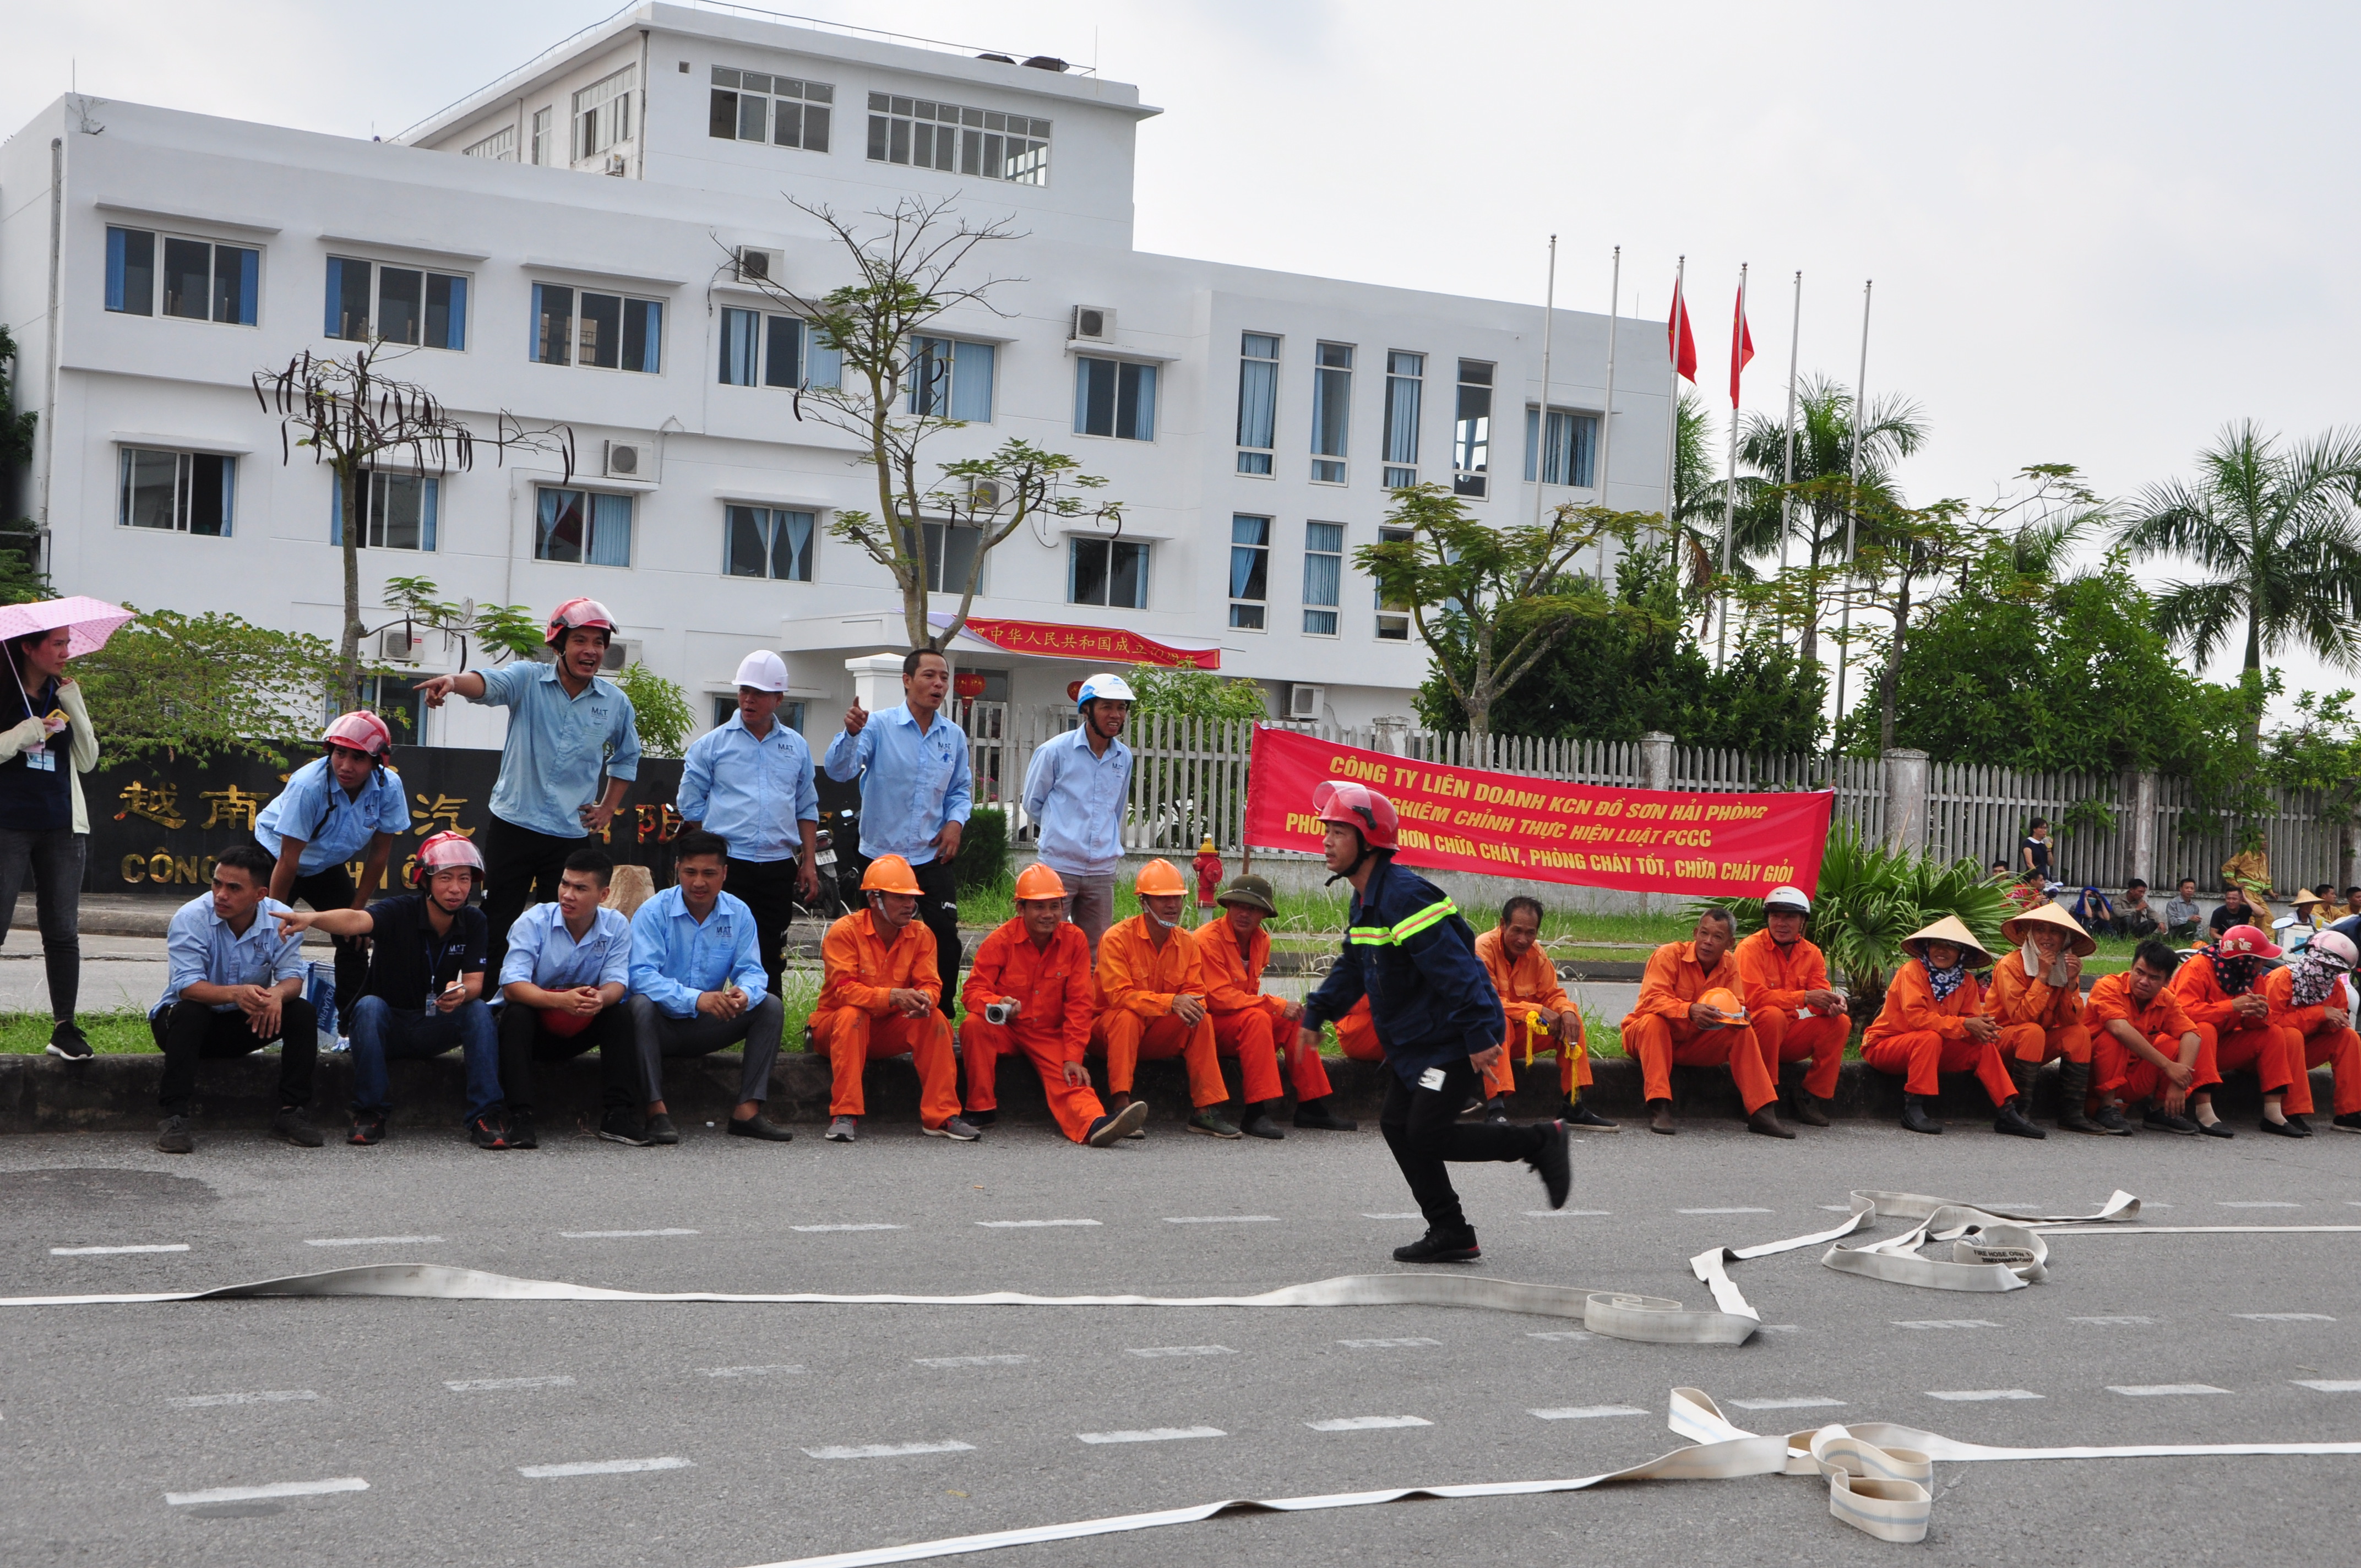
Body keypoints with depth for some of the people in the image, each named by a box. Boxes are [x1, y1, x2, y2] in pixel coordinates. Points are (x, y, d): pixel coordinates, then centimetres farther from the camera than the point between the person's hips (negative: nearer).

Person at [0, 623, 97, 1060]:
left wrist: (74, 707, -1)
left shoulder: (63, 696, 13)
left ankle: (64, 1027, 7)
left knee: (64, 931, 3)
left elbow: (88, 761, 8)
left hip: (62, 827, 4)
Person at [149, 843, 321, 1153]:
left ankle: (291, 1113, -15)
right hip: (196, 1023, -3)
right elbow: (187, 986, -30)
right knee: (188, 1013, -36)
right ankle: (174, 1118, -34)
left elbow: (293, 977, -15)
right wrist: (235, 994, -50)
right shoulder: (192, 918, -21)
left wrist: (277, 994, -41)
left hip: (246, 1026, 3)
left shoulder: (280, 920, -11)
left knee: (303, 1014, -20)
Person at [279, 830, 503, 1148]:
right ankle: (370, 1114, -25)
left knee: (479, 1011, -25)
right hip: (389, 1027, -2)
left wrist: (462, 993, -37)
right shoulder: (401, 911, -16)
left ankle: (484, 1116, -26)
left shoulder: (473, 921, -4)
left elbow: (475, 983, -11)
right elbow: (358, 921, -37)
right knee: (369, 1006, -33)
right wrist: (312, 918, -59)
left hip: (436, 1031, 3)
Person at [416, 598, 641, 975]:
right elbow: (490, 683, -27)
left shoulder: (615, 702, 4)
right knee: (496, 928, 2)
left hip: (573, 835, 2)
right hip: (513, 826, -2)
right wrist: (454, 681, -50)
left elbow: (627, 757, 22)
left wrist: (607, 810, 13)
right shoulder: (528, 679, -5)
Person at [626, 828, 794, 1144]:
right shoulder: (653, 913, -13)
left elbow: (751, 970, -5)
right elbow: (641, 975, -25)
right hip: (662, 1026, -4)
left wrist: (744, 994, -32)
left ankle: (747, 1111, -19)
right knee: (641, 1005, -36)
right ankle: (657, 1111, -34)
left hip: (706, 1029, 4)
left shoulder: (739, 914, 1)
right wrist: (695, 999, -40)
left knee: (770, 1006, -13)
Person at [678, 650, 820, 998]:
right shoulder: (712, 744, 3)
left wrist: (809, 862, 9)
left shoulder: (796, 747, 13)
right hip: (727, 865, -3)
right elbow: (692, 806, 5)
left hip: (779, 867, 3)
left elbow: (807, 809, 16)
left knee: (770, 957, 5)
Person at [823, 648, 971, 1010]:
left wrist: (956, 821, -2)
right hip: (882, 854, -2)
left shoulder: (954, 736, 6)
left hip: (934, 857, 3)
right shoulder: (879, 727, -7)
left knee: (945, 937, -6)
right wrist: (851, 734, -36)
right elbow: (839, 771, -18)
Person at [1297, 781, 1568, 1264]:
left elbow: (1454, 967, -27)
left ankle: (1539, 1142, 4)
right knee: (1397, 1125, 7)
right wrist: (1316, 1015, 24)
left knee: (1427, 1135, -11)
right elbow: (1353, 966, 26)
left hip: (1451, 1038, -10)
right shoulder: (1365, 901, 11)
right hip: (1412, 1038, 10)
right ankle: (1449, 1234, 13)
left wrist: (1479, 1034, -29)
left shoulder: (1405, 897, -23)